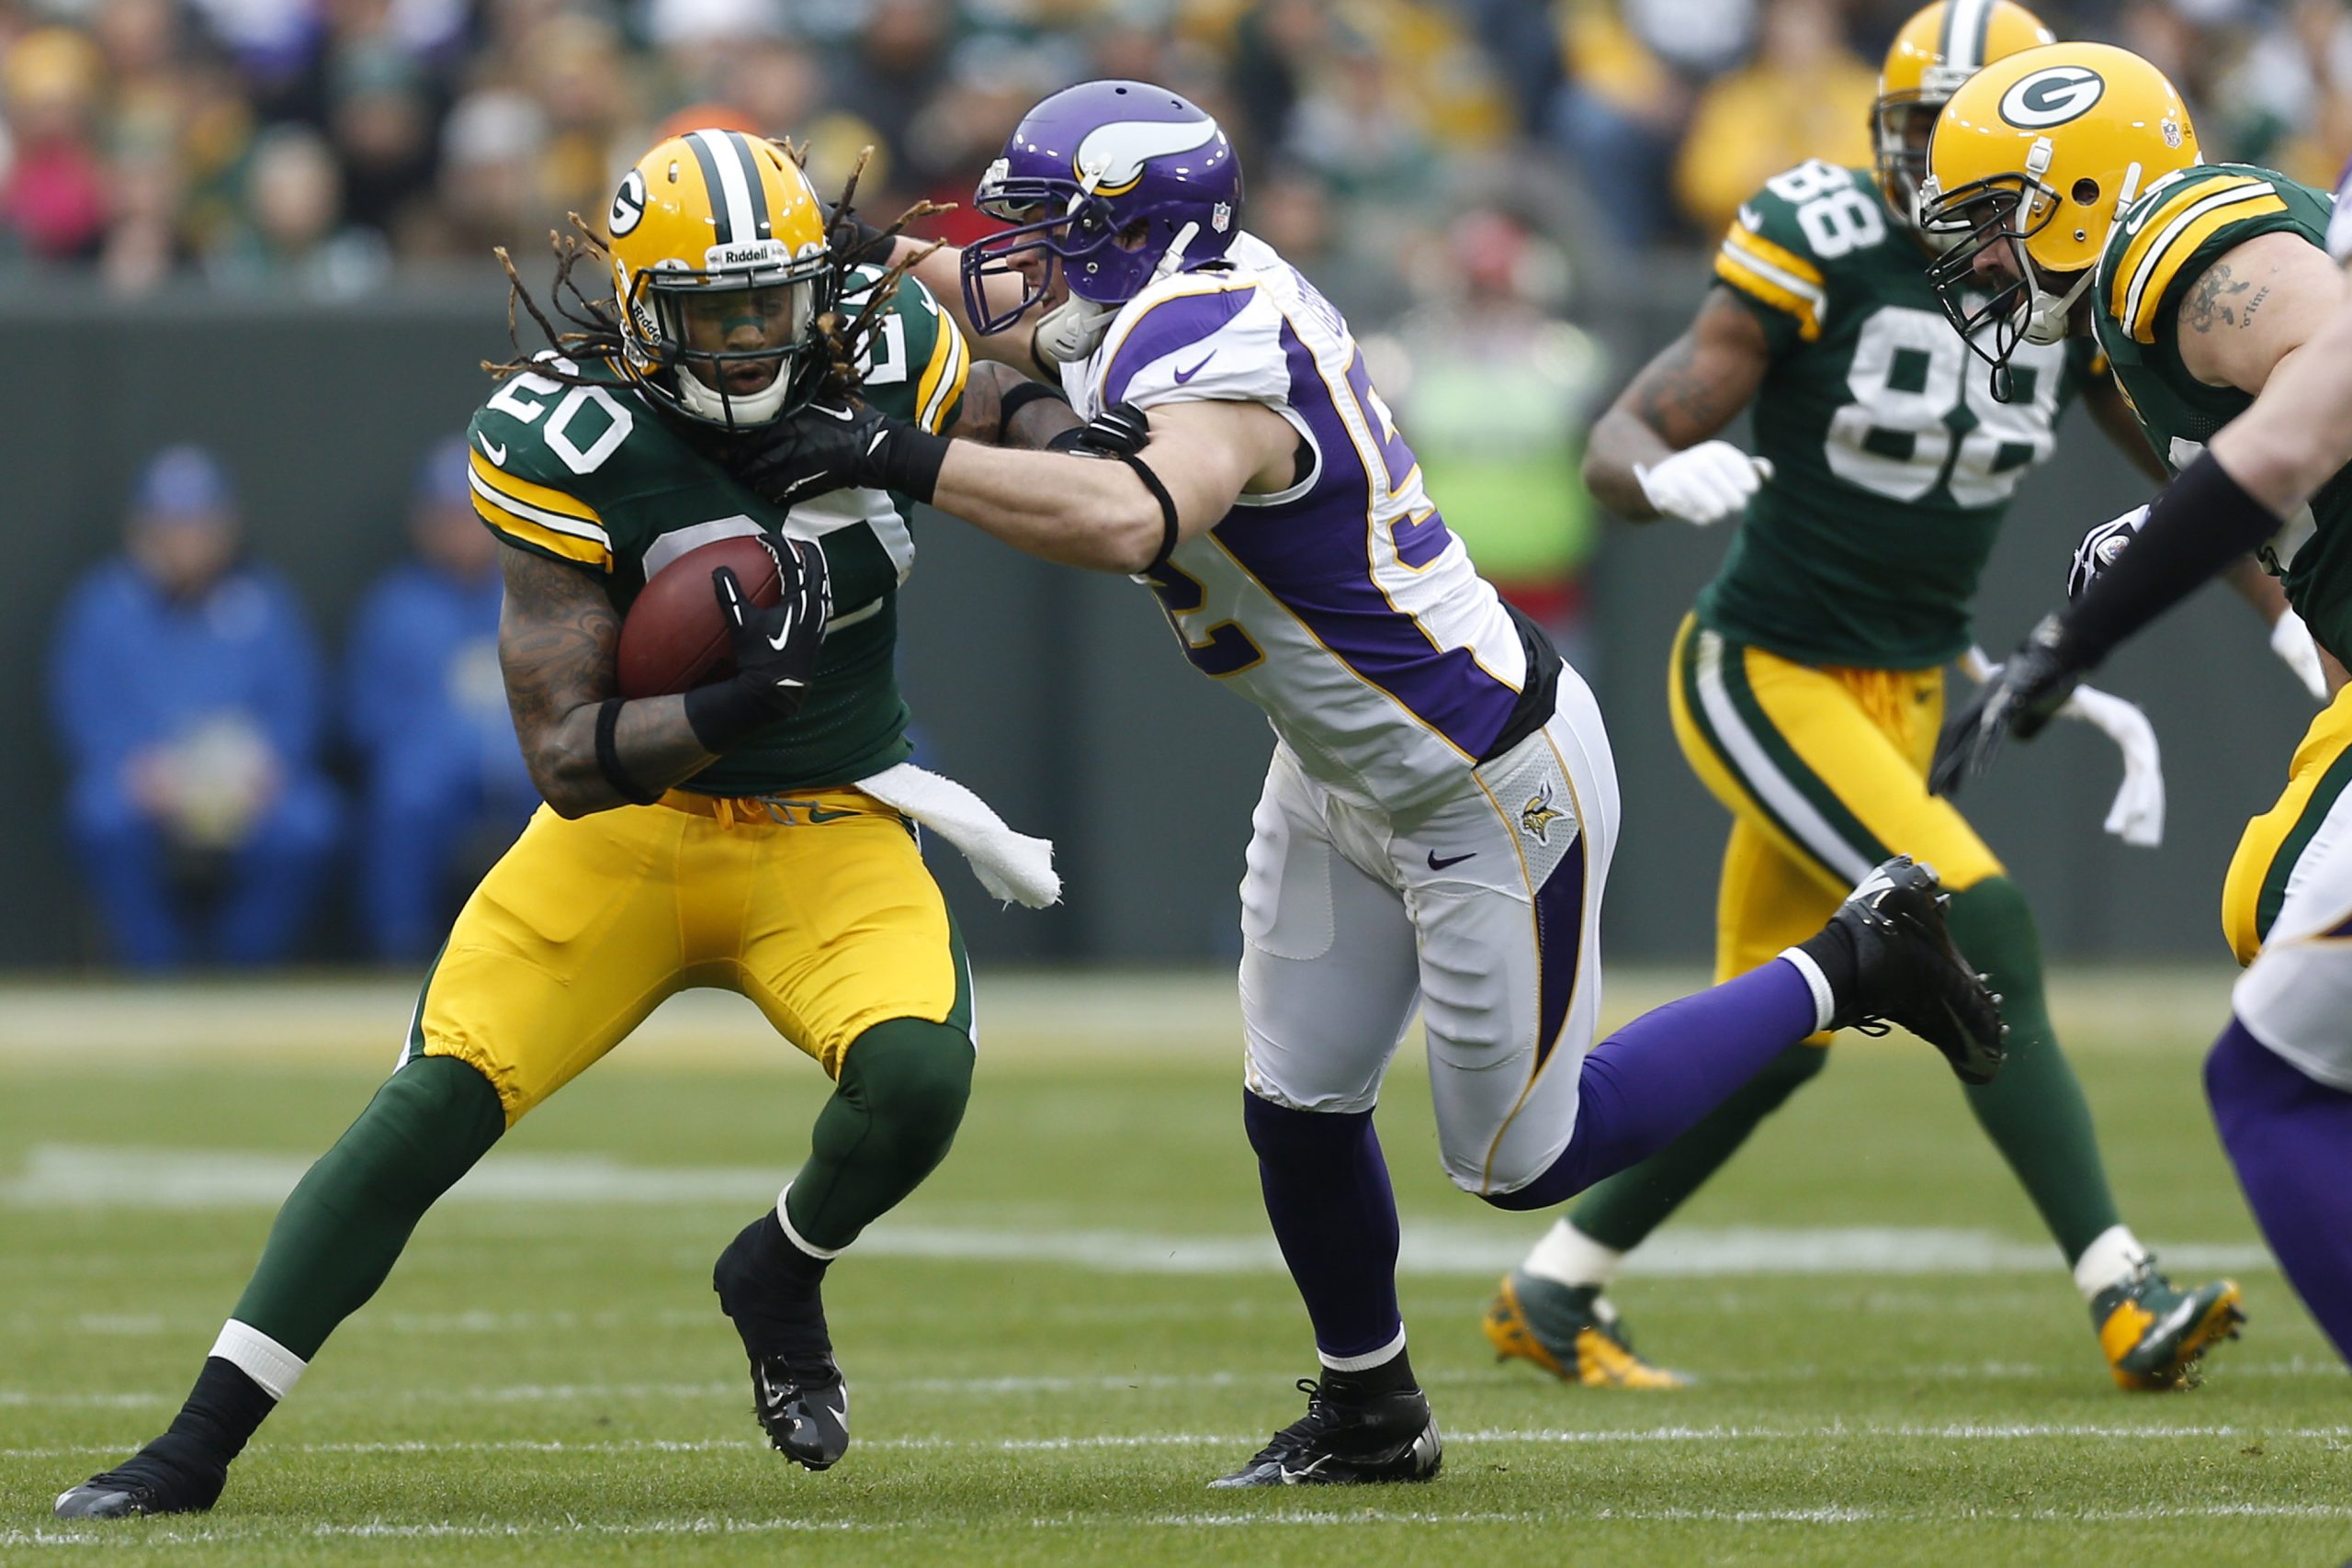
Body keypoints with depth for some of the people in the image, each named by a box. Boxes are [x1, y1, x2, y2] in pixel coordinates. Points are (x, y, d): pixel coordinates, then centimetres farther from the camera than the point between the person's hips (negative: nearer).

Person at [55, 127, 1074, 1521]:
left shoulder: (884, 350, -11)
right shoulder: (570, 443, -19)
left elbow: (1009, 419, 13)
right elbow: (567, 754, -21)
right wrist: (740, 703, -37)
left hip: (830, 833, 2)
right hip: (631, 826, -1)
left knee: (917, 1077, -27)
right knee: (432, 1108, -14)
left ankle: (782, 1280, 8)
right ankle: (201, 1443, -6)